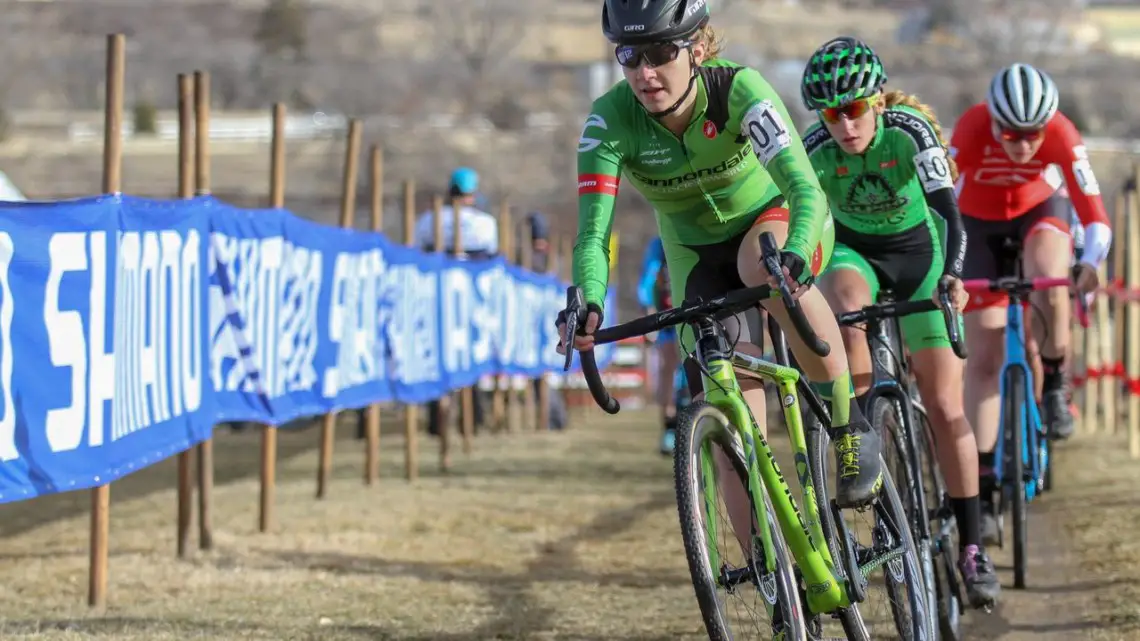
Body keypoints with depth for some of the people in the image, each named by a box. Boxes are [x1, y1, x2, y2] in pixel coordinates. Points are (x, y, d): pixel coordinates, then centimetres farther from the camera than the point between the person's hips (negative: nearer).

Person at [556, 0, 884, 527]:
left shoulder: (738, 90, -30)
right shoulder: (611, 120, -25)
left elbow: (805, 187, -40)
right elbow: (593, 231, -30)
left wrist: (794, 255, -61)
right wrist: (588, 304, -50)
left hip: (775, 219, -2)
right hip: (698, 256, 2)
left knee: (768, 267, -40)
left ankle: (850, 428, -23)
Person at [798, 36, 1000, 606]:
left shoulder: (910, 130, -28)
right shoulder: (815, 150, -24)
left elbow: (948, 211, -36)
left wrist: (951, 274, -52)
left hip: (919, 250, -1)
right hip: (854, 250, 1)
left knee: (944, 406, -6)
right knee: (844, 298, -38)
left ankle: (972, 545, 3)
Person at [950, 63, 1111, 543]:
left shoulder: (1061, 135, -30)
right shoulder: (972, 130, -32)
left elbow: (1094, 214, -33)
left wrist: (1090, 261, -52)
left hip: (1038, 210, 0)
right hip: (978, 223, 0)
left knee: (1048, 277, -36)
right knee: (984, 356, -7)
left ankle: (1054, 389, -10)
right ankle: (981, 493, -3)